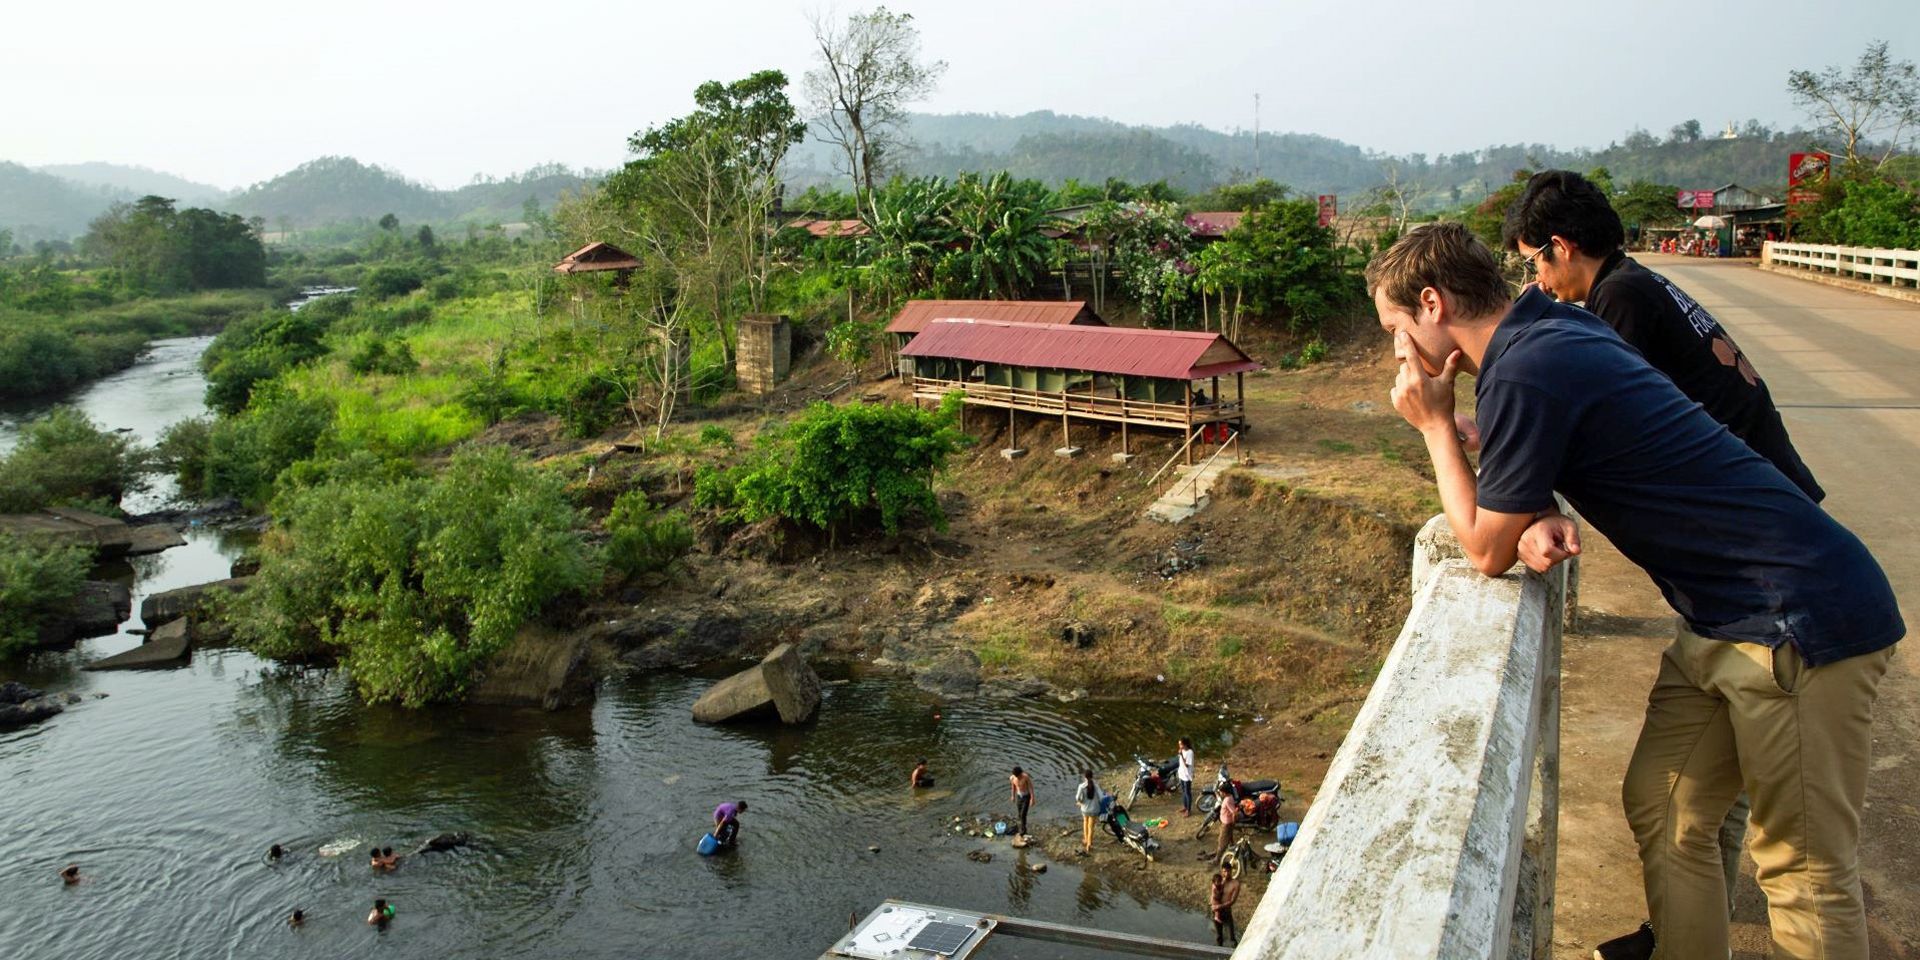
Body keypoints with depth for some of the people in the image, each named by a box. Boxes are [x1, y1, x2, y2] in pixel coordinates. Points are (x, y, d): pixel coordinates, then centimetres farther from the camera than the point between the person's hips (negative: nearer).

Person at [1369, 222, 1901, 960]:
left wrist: (1434, 422, -5)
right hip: (1729, 616, 10)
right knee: (1659, 812, 15)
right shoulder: (1557, 329, 7)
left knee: (1804, 872, 1)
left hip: (1803, 621, -10)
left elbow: (1487, 551, -11)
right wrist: (1542, 522, -7)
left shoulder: (1524, 375, -22)